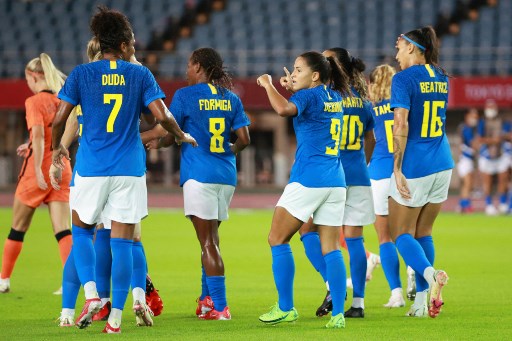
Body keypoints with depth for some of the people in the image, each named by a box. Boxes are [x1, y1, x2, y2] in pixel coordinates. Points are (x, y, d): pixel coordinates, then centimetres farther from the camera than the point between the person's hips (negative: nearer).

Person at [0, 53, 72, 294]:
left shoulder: (35, 101, -10)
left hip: (39, 169, -5)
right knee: (62, 228, -1)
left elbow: (38, 134, -22)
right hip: (63, 168, 5)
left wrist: (37, 169, -27)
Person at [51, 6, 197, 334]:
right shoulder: (140, 74, 1)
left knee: (82, 230, 19)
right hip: (129, 169, 0)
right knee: (122, 242, 3)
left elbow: (59, 120, -3)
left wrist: (57, 147, 17)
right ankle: (116, 316, 0)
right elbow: (162, 115, -7)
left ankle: (91, 295, 0)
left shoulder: (81, 73, 0)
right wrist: (182, 135, 13)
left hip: (91, 168, 0)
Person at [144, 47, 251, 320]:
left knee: (208, 242, -5)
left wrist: (157, 141, 17)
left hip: (198, 174, -5)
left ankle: (220, 307, -10)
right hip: (226, 175, 5)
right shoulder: (230, 98, 9)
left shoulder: (185, 95, -5)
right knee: (210, 239, 18)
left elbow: (168, 137, -5)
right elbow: (244, 139, 6)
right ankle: (207, 299, 23)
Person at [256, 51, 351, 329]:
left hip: (307, 180, -7)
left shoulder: (309, 96, -8)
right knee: (331, 248, 4)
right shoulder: (335, 98, 15)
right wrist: (294, 88, 32)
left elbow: (284, 109, -29)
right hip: (335, 181, 7)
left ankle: (286, 308, 1)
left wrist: (268, 84, -13)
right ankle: (338, 314, -4)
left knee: (277, 240, 3)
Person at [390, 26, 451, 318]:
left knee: (402, 234, 3)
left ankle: (431, 274, -26)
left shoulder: (403, 78, -11)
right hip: (442, 164, 7)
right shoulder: (441, 78, 10)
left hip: (414, 167, -7)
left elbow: (401, 126, -18)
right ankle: (421, 302, 10)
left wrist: (397, 168, -15)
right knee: (423, 232, 14)